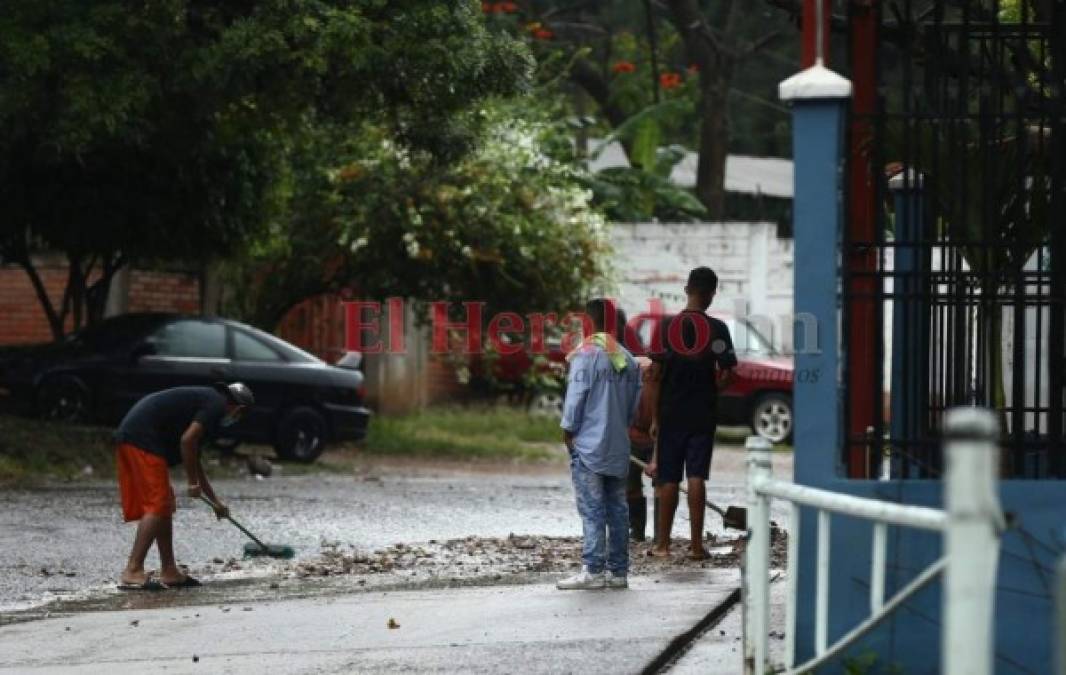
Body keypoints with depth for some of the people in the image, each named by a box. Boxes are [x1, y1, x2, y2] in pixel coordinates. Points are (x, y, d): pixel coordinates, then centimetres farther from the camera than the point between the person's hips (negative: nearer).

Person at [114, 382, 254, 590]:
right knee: (157, 507, -11)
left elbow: (194, 461, 39)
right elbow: (187, 440, -16)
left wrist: (215, 501, 45)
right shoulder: (216, 405, -1)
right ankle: (132, 572, -17)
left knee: (165, 506, 14)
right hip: (144, 440, -10)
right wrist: (193, 482, -7)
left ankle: (169, 572, 18)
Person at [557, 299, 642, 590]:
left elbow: (576, 396, -12)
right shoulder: (627, 358, 11)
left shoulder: (585, 355, -12)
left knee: (592, 511, -7)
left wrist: (568, 430, 0)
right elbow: (634, 403, 14)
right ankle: (618, 571, 9)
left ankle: (593, 570, -9)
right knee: (617, 509, 8)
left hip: (589, 443, -7)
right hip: (618, 446, 7)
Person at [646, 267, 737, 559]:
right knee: (696, 478, 1)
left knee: (668, 479, 6)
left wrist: (654, 418, 3)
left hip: (671, 414, 1)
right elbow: (727, 374, -8)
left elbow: (655, 376, -3)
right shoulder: (717, 329, -6)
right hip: (703, 415, -1)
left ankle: (663, 544, 9)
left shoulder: (666, 327, -3)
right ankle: (697, 545, 0)